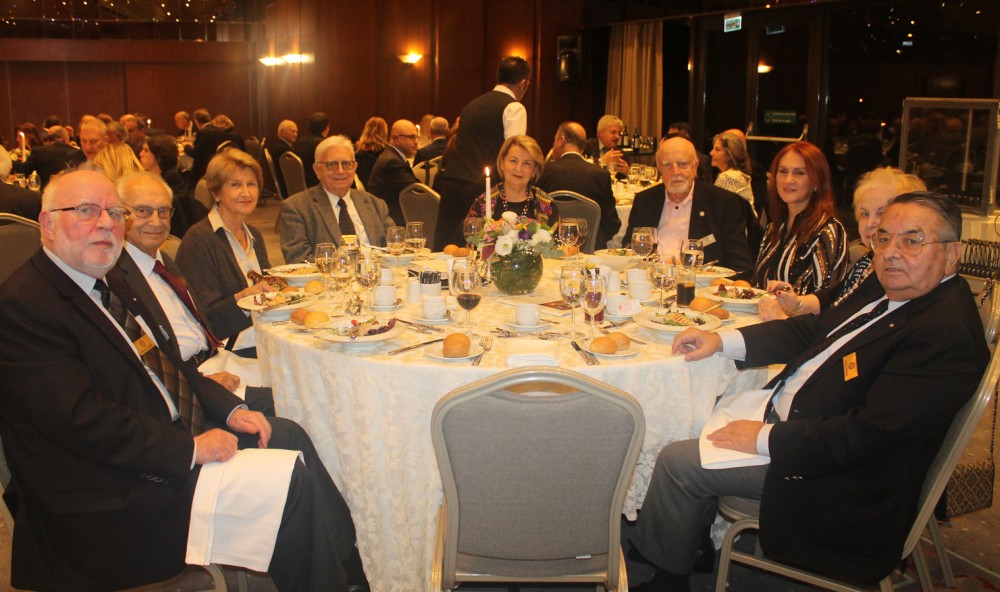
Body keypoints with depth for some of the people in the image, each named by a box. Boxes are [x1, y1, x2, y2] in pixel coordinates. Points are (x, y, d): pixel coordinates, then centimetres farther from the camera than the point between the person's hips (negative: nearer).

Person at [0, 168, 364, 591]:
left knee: (287, 436, 5)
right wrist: (191, 449, -21)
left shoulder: (109, 284, 13)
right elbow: (84, 420, -24)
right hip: (111, 501, -10)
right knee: (290, 484, -18)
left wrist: (230, 409, 3)